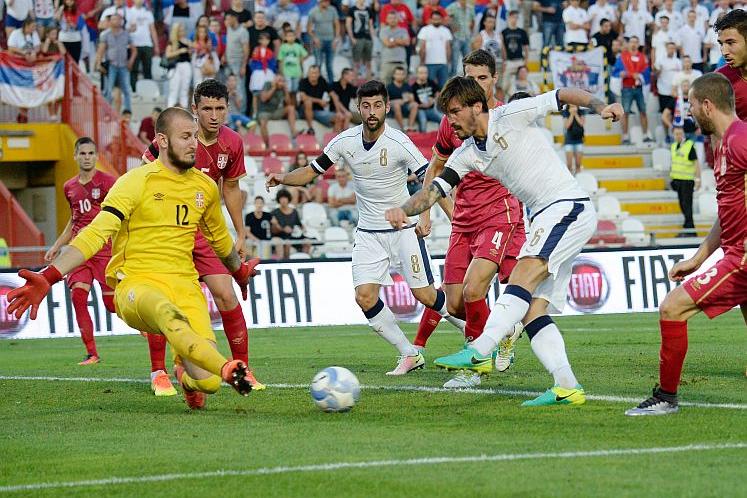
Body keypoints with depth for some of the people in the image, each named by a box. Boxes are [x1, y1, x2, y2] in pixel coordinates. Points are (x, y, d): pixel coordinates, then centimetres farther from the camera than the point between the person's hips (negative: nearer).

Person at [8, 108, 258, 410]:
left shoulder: (205, 187, 13)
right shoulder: (137, 182, -4)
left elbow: (220, 238, 33)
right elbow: (96, 233, -14)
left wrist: (240, 273, 51)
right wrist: (49, 277, -26)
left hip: (185, 285, 5)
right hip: (136, 283, -5)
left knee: (207, 382, -15)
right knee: (166, 312, -43)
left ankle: (187, 375, 21)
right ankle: (227, 369, -60)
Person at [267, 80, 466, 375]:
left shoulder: (399, 143, -17)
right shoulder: (345, 142, -4)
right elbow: (312, 171, 5)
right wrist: (283, 178, -13)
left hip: (403, 228, -4)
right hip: (368, 233, 4)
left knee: (425, 295, -7)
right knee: (364, 297, -10)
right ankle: (410, 355, 4)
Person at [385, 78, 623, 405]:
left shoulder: (511, 115, -5)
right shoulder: (466, 155, 13)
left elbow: (565, 95, -1)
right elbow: (434, 191, 5)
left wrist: (601, 107, -17)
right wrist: (404, 210, -14)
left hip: (568, 206, -8)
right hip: (543, 219, 9)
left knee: (523, 276, -26)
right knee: (532, 311, -3)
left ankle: (479, 352, -40)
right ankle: (567, 387, -8)